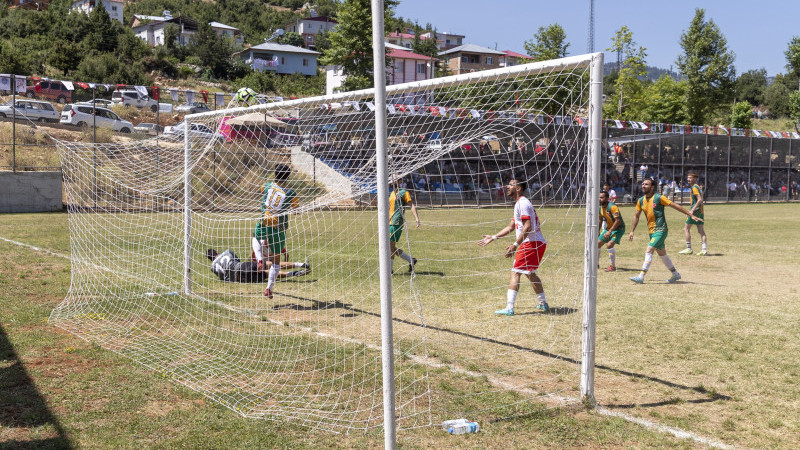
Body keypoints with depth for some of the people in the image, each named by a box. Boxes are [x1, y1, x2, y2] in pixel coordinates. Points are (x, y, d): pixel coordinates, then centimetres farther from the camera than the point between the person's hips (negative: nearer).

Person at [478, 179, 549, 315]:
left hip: (531, 243, -10)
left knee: (515, 273, -12)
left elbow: (527, 227, -21)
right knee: (530, 273, 22)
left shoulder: (523, 203, -12)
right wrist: (493, 237, 25)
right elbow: (511, 227, 27)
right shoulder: (519, 203, 21)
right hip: (538, 243, 10)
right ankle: (543, 304, 31)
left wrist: (515, 245, -23)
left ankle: (509, 308, -17)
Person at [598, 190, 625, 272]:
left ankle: (613, 266, -11)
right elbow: (600, 220, 16)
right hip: (608, 228, 9)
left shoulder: (612, 207, -26)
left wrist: (609, 231, -34)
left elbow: (618, 220, -32)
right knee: (598, 243, 9)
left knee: (610, 244, -25)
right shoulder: (600, 208, 0)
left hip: (618, 228, -9)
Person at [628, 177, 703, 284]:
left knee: (649, 250, -17)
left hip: (661, 230, -7)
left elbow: (675, 206, -8)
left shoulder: (659, 198, -11)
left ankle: (641, 277, -17)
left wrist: (691, 215, -8)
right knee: (661, 253, 15)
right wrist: (632, 231, 14)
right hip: (652, 231, 7)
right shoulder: (640, 201, 6)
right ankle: (676, 274, 30)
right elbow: (636, 216, 17)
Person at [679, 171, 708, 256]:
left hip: (695, 211, -9)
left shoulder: (694, 187, -11)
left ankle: (688, 249, -3)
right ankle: (704, 249, 1)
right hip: (701, 211, 9)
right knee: (701, 230, 5)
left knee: (686, 229, -3)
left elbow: (700, 199, -21)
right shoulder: (698, 187, 18)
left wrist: (692, 210, -23)